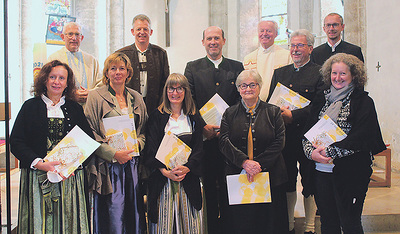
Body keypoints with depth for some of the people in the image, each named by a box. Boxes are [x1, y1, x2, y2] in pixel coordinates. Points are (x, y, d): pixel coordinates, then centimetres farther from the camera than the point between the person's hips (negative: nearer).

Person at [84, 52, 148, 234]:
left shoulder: (136, 98, 13)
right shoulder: (96, 96, -1)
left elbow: (144, 130, 18)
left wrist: (137, 144, -3)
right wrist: (114, 153, -14)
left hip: (132, 164, 4)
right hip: (108, 165, -4)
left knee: (134, 215, 7)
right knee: (112, 218, -4)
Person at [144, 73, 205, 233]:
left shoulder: (194, 118, 10)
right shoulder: (157, 116, 4)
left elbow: (199, 148, 4)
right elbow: (151, 149, -3)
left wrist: (186, 168, -13)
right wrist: (165, 171, -16)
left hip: (188, 177, 2)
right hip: (162, 178, -1)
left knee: (189, 220, 3)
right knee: (164, 221, 0)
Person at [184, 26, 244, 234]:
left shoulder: (236, 67, 10)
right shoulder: (192, 68, 8)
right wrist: (203, 126, -11)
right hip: (205, 138, 0)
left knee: (228, 184, 5)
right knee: (208, 185, 6)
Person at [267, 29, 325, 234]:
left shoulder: (319, 73, -1)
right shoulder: (279, 73, 15)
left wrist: (293, 115, -20)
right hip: (284, 136, 4)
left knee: (310, 184, 6)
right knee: (287, 181, 10)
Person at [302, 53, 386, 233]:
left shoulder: (363, 102, -1)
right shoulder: (321, 99, 13)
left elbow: (361, 138, -12)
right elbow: (308, 131, 9)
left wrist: (329, 151, -17)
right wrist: (311, 151, -10)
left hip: (350, 172, -4)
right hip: (321, 169, 4)